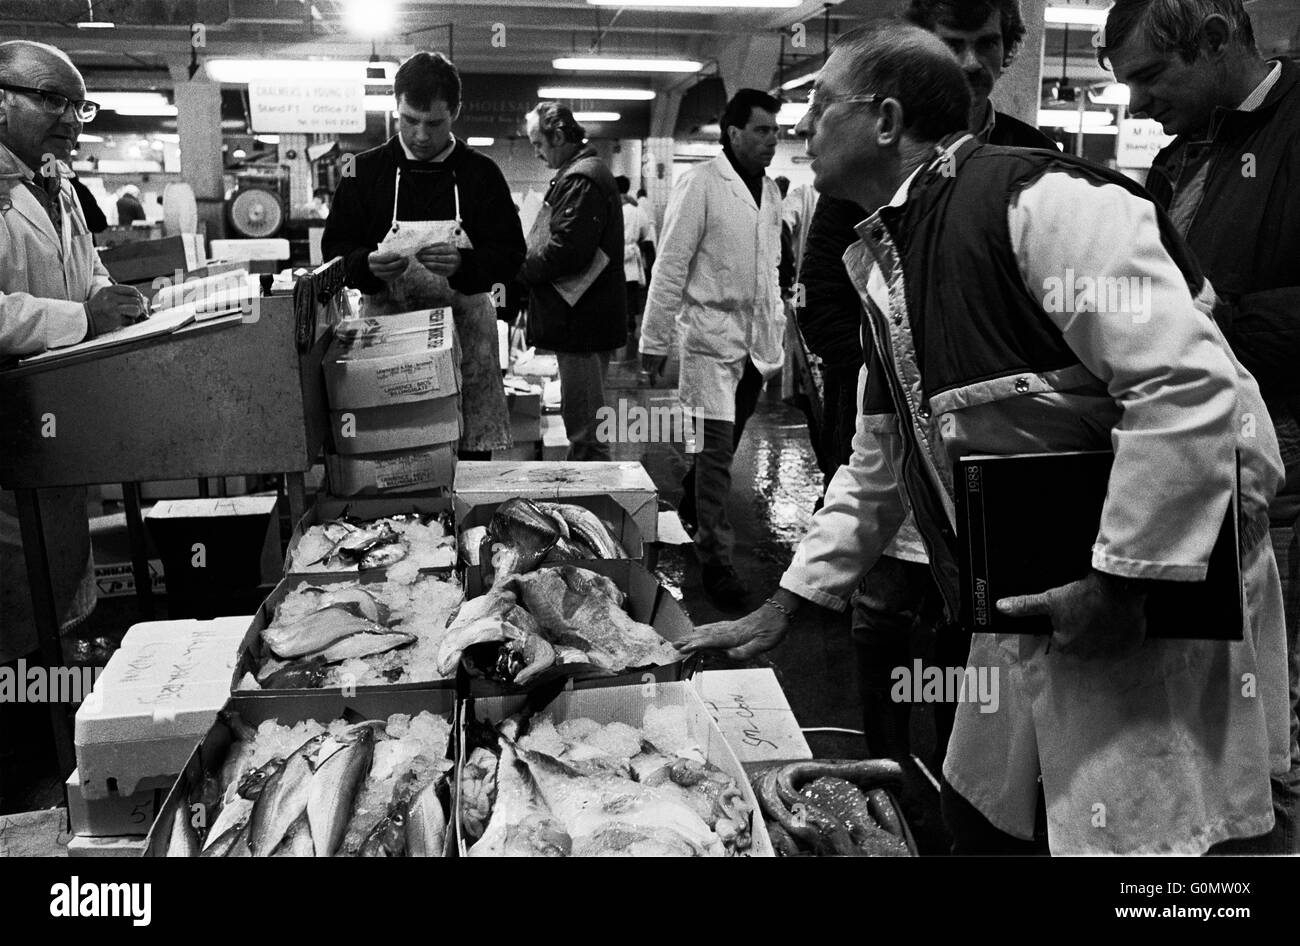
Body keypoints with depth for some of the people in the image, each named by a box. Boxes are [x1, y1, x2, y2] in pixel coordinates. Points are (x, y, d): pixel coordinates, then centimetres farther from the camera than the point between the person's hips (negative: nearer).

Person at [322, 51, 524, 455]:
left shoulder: (481, 172, 5)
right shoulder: (365, 169, 7)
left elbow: (511, 253, 2)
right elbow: (333, 248, 8)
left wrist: (462, 264, -18)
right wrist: (368, 265, -14)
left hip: (464, 335, 0)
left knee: (470, 454, -1)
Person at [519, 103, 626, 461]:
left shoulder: (581, 180, -16)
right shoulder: (582, 173, 18)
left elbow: (565, 252, -25)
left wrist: (519, 268, -11)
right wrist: (525, 263, 11)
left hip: (581, 322, -11)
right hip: (587, 319, 11)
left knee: (584, 429, -4)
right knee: (582, 421, 18)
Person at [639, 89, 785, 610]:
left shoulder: (769, 188, 12)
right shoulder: (701, 183, -9)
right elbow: (670, 265, -10)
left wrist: (776, 331, 16)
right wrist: (654, 339, -11)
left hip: (756, 340, 7)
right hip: (711, 335, -6)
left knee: (724, 444, 15)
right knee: (717, 450, -5)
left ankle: (690, 505, 40)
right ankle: (716, 560, 5)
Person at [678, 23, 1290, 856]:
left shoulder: (1039, 201, -17)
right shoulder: (885, 259, 10)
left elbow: (1192, 389, -24)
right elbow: (878, 465, 16)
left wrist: (1123, 583, -21)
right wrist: (786, 606, 14)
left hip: (1153, 602, -8)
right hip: (1033, 606, 8)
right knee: (980, 819, 18)